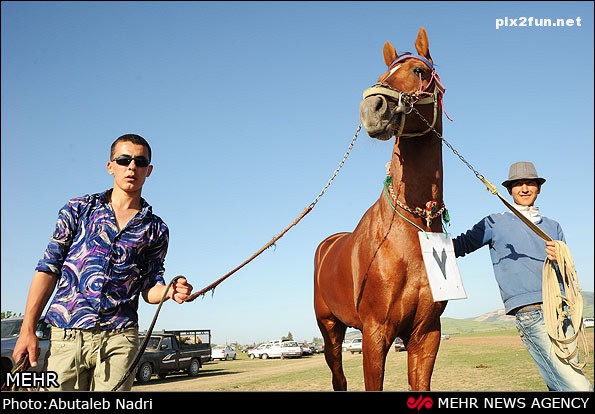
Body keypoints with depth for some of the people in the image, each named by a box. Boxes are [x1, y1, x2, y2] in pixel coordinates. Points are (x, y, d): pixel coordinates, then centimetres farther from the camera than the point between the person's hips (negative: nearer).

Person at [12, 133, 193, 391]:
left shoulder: (156, 229, 11)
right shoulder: (79, 208, 9)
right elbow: (48, 269, 5)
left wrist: (170, 292, -9)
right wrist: (27, 330, -1)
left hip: (119, 339, 1)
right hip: (66, 335, 0)